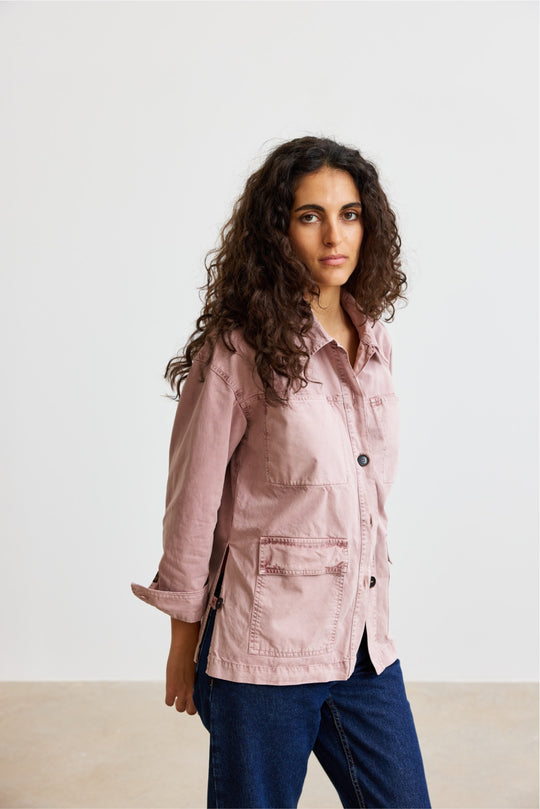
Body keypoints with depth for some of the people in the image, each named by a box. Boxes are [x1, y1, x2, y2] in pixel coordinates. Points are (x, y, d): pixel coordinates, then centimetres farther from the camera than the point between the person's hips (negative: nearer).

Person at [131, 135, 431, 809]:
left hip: (365, 642, 6)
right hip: (266, 645, -6)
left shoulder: (373, 342, 6)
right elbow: (194, 504, -8)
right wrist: (184, 644, -2)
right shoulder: (238, 350, -13)